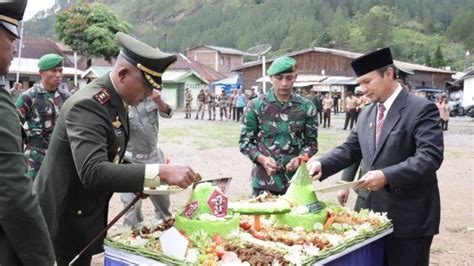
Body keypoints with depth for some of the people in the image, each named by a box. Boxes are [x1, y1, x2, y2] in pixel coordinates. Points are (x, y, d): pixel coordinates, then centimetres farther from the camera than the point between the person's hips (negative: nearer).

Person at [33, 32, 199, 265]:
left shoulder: (115, 101, 4)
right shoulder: (88, 105, -25)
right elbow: (92, 172, -37)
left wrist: (142, 179, -1)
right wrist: (159, 172, -40)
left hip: (84, 218, 9)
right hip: (63, 221, -9)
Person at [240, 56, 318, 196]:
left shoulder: (306, 107, 2)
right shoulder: (256, 106, -3)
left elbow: (311, 142, 7)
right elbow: (245, 141, 1)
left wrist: (300, 158, -12)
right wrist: (262, 159, -16)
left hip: (296, 180, 1)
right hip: (264, 181, -1)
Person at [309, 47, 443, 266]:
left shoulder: (422, 109, -13)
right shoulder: (366, 113, 11)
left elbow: (430, 157, -22)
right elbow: (350, 149, 12)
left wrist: (387, 176, -30)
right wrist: (322, 164, -6)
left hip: (410, 217, -7)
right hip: (374, 210, 7)